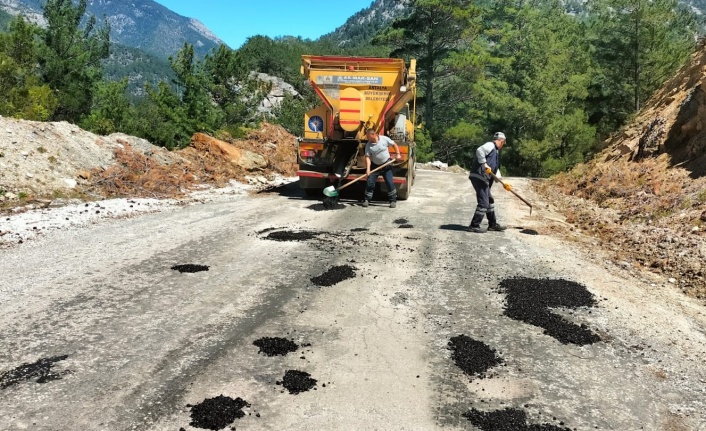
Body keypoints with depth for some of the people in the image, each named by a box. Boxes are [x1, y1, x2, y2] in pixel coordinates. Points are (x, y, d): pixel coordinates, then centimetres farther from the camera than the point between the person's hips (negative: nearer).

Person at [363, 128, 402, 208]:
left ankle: (393, 200, 8)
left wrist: (398, 154, -10)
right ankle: (367, 200, 10)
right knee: (370, 182, -2)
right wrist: (368, 169, -21)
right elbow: (368, 157, -11)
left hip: (386, 164, -1)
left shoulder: (384, 139, -11)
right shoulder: (368, 145, -8)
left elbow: (394, 144, 0)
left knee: (390, 183, -3)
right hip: (375, 166, 2)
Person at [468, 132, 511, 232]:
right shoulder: (490, 145, -5)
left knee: (490, 201, 19)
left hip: (484, 179, 11)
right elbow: (479, 151, -26)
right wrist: (485, 164, -26)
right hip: (479, 177, -11)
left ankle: (493, 224, 30)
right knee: (483, 203, -9)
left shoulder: (495, 152, 26)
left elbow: (495, 169, 26)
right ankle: (474, 226, -3)